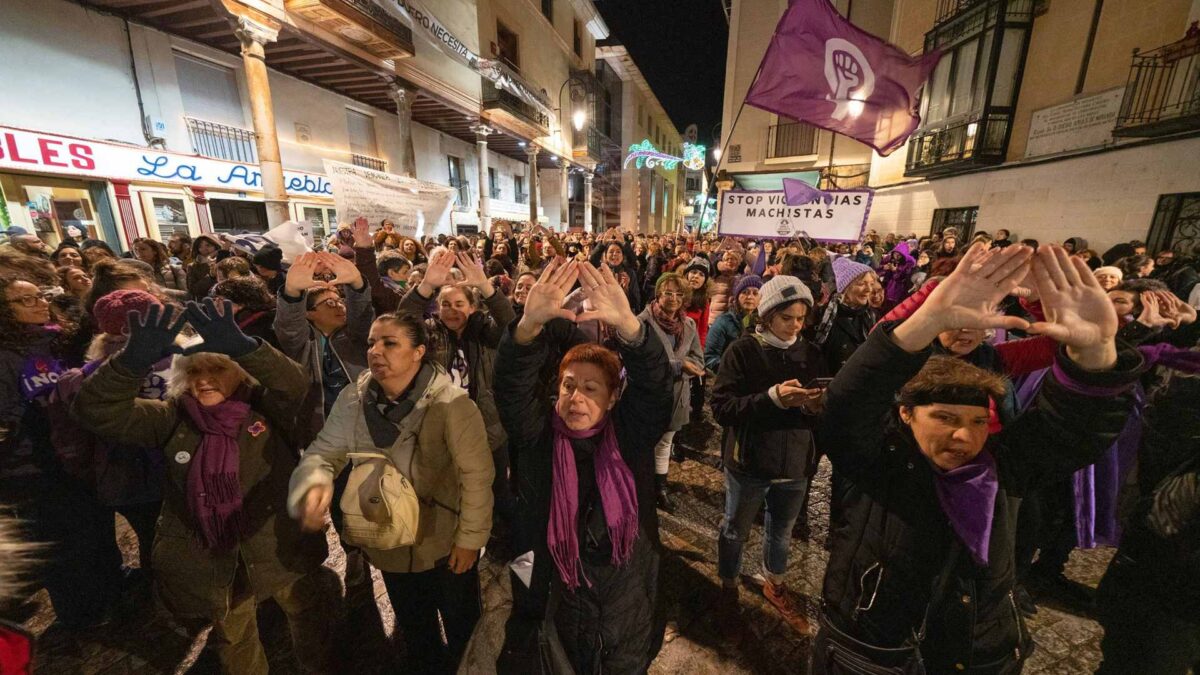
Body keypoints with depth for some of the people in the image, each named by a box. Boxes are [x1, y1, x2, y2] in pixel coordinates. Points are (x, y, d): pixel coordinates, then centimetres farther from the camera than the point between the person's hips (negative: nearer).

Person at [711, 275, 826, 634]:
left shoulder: (811, 353, 0)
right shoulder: (743, 350, -13)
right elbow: (721, 408, -19)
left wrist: (817, 406, -17)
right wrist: (772, 398, -29)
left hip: (796, 463, 4)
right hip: (749, 462, -3)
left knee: (781, 532, 23)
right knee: (735, 531, 16)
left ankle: (774, 585, 50)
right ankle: (728, 587, 42)